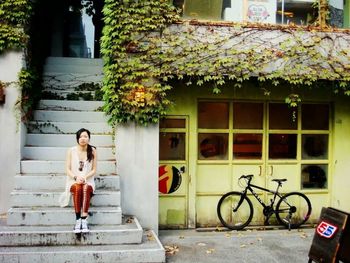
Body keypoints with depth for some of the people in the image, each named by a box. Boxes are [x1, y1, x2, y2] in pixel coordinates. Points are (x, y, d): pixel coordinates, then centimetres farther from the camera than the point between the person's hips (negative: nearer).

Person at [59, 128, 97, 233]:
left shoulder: (93, 151, 4)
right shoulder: (71, 151, 3)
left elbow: (94, 170, 3)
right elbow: (68, 169, 1)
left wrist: (84, 177, -15)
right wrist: (76, 177, -17)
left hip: (88, 181, 0)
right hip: (73, 181, 0)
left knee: (86, 188, -35)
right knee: (78, 188, -35)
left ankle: (84, 220, -42)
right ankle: (78, 220, -36)